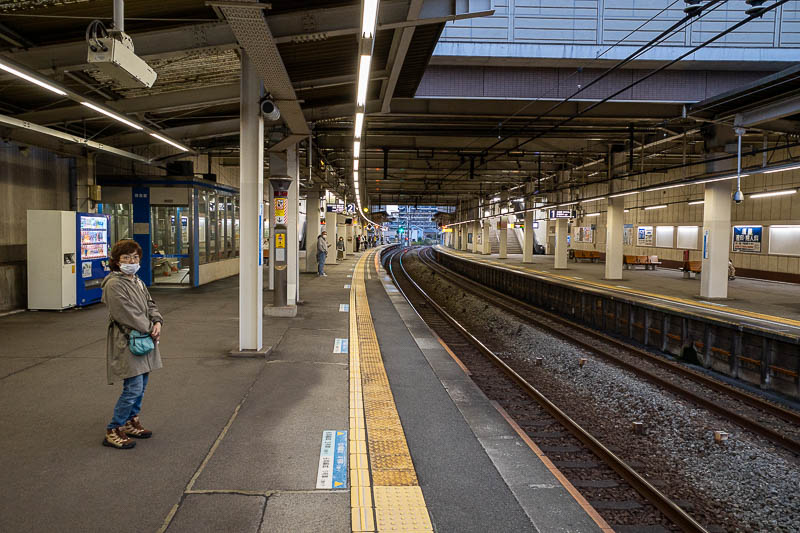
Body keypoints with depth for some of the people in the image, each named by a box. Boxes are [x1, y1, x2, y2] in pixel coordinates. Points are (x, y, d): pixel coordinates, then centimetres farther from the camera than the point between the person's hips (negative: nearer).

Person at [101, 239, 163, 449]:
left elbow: (150, 305, 18)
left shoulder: (137, 282, 15)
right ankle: (113, 431, 0)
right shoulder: (114, 284, -14)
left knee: (140, 386, 15)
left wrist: (157, 323, -2)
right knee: (133, 388, -10)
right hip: (127, 342, -9)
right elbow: (127, 314, -20)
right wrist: (150, 330, -14)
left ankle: (131, 422, 29)